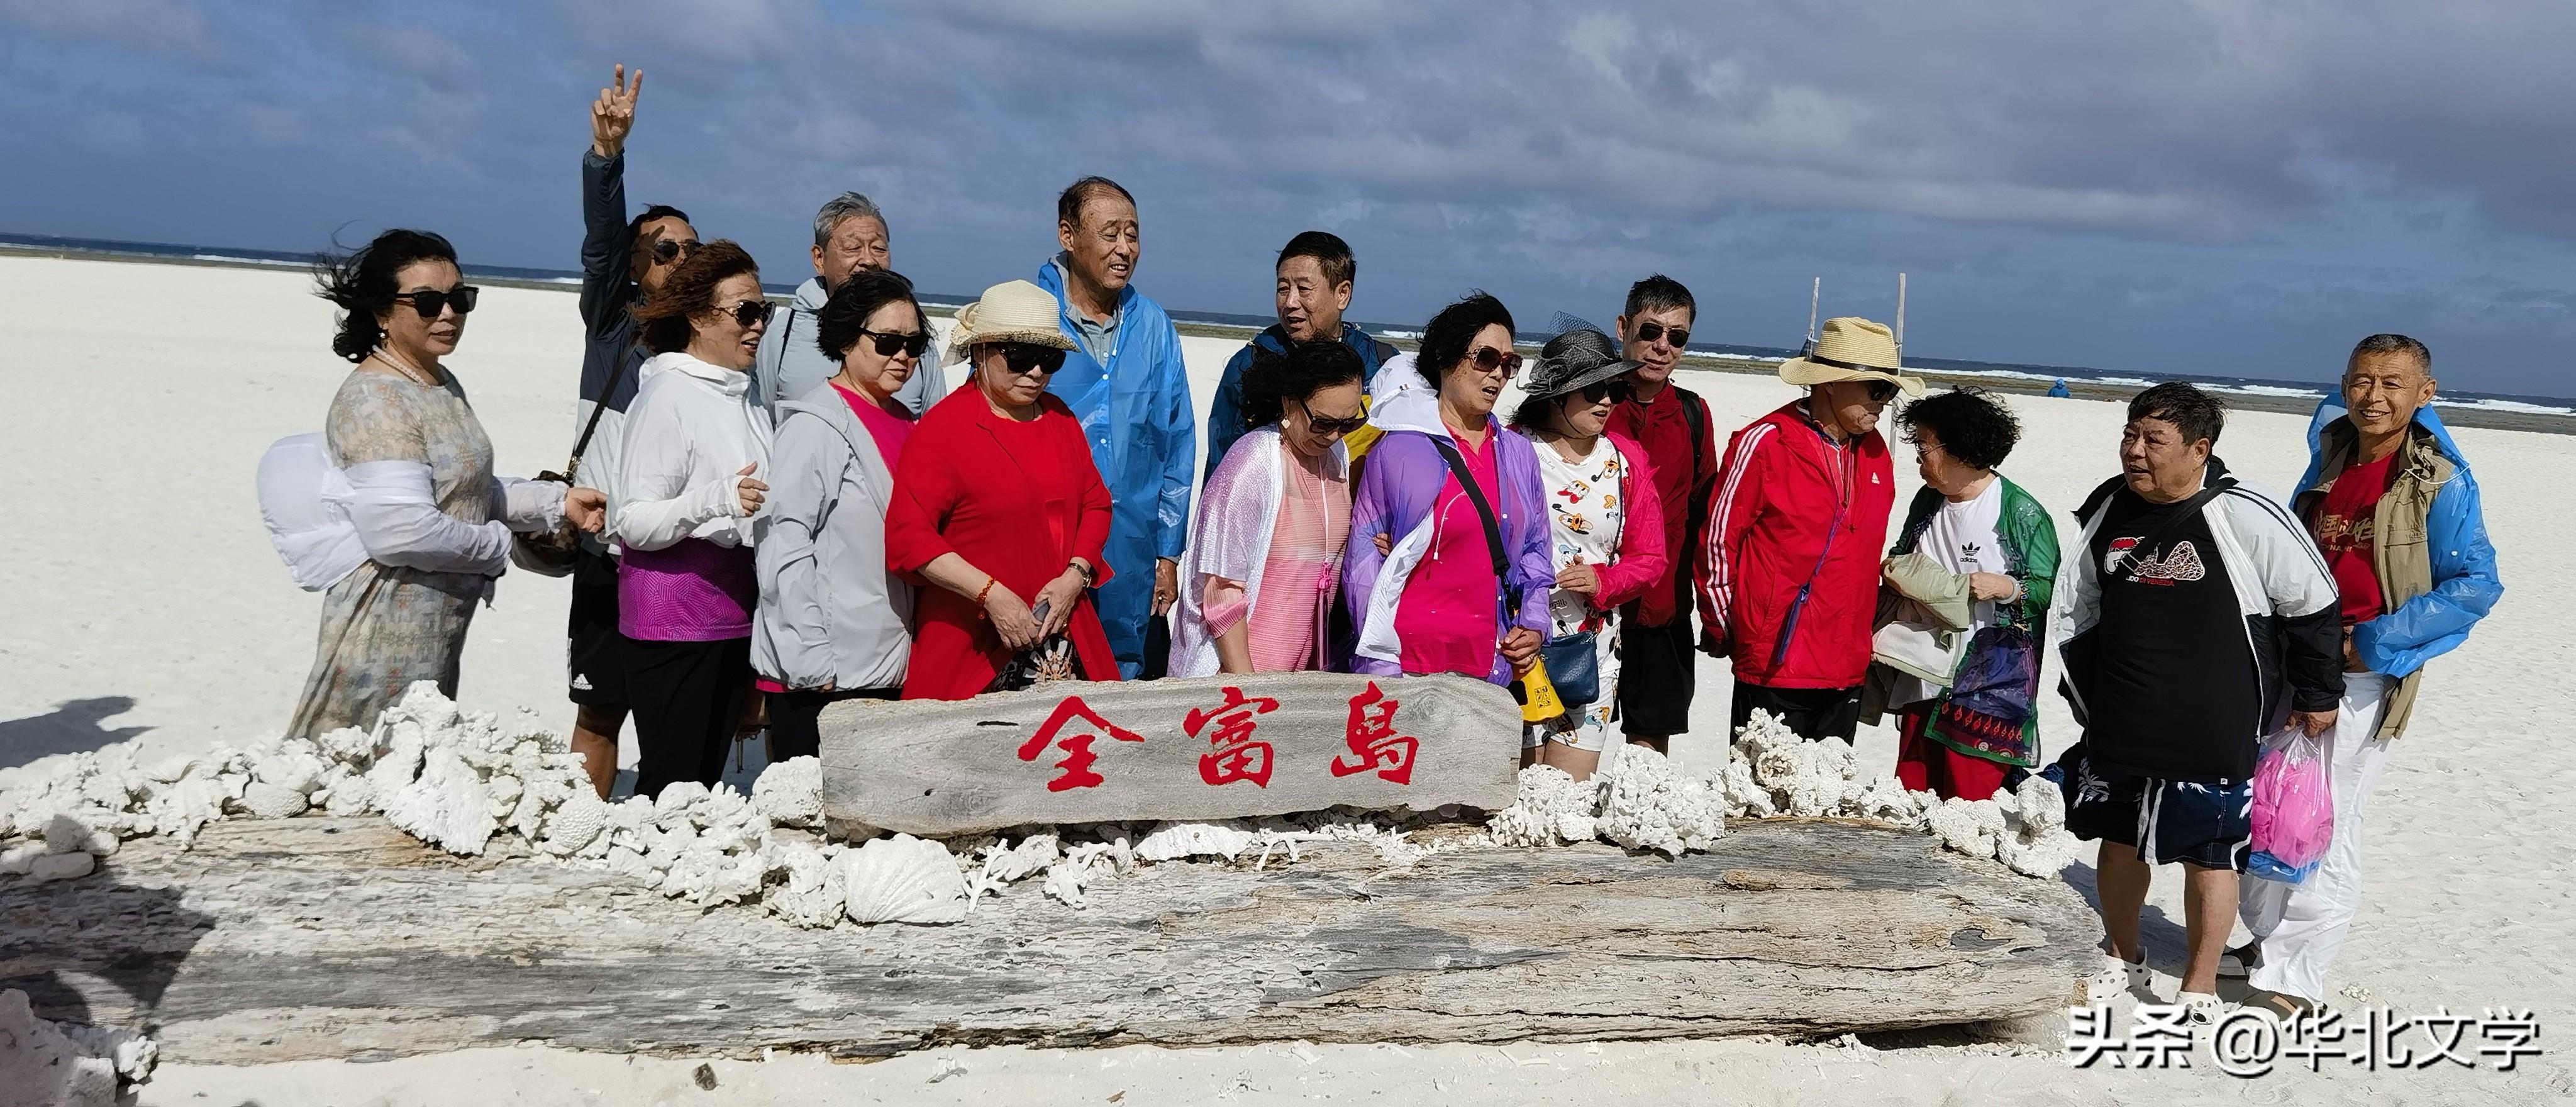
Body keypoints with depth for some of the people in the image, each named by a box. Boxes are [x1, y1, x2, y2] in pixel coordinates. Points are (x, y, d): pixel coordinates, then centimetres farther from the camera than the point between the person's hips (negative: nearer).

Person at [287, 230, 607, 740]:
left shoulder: (443, 384, 11)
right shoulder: (374, 401, -19)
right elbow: (401, 531, -28)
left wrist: (557, 501, 9)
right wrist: (498, 545, -12)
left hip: (438, 630, 10)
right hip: (389, 634, -10)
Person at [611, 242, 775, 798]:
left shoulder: (744, 398, 14)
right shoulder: (668, 396, -10)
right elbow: (633, 523, -18)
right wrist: (718, 498, -31)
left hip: (734, 619, 8)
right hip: (674, 621, -8)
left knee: (709, 779, 10)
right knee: (671, 782, -7)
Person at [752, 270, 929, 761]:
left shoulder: (906, 425, 13)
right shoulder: (815, 425, -9)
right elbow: (784, 546, -15)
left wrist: (910, 653, 13)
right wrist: (810, 662, -18)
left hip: (889, 669, 7)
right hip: (822, 678, -7)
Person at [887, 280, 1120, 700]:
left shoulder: (1060, 418, 14)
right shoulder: (943, 427, -7)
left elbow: (1095, 502, 16)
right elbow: (908, 536, -14)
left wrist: (1075, 577, -2)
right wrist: (992, 595, -19)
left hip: (1063, 633, 6)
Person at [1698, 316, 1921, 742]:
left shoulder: (1874, 450, 10)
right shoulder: (1765, 443, -11)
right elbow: (1718, 539, -5)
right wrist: (1721, 627, 2)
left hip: (1847, 667, 6)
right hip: (1775, 662, -6)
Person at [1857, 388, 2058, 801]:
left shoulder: (2021, 512, -9)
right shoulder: (1927, 502, 12)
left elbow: (2050, 590, -7)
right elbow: (1904, 565, 26)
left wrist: (2007, 588, -24)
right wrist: (1892, 572, 4)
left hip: (1988, 687, -7)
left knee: (1969, 804, -6)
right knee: (1910, 800, 10)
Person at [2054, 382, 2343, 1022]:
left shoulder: (2247, 516, -16)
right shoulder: (2106, 512, 1)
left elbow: (2313, 605, -5)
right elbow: (2075, 614, 12)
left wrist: (2318, 695, 3)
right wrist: (2087, 703, 13)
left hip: (2217, 735, -5)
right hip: (2119, 730, 5)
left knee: (2209, 854, 5)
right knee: (2118, 842, 15)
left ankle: (2200, 988, 22)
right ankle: (2121, 959, 37)